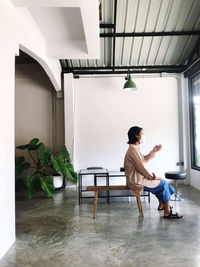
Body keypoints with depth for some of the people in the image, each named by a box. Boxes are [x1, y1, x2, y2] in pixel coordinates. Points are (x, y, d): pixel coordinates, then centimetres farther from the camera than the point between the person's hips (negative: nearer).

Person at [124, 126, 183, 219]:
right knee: (163, 184, -4)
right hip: (137, 181, -10)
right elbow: (141, 167, -22)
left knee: (161, 182, 18)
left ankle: (161, 205, 34)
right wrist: (152, 176, -10)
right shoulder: (133, 149, -22)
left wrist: (153, 151, 12)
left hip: (138, 178, 10)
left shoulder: (134, 148, 12)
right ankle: (167, 212, 4)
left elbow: (144, 159, 21)